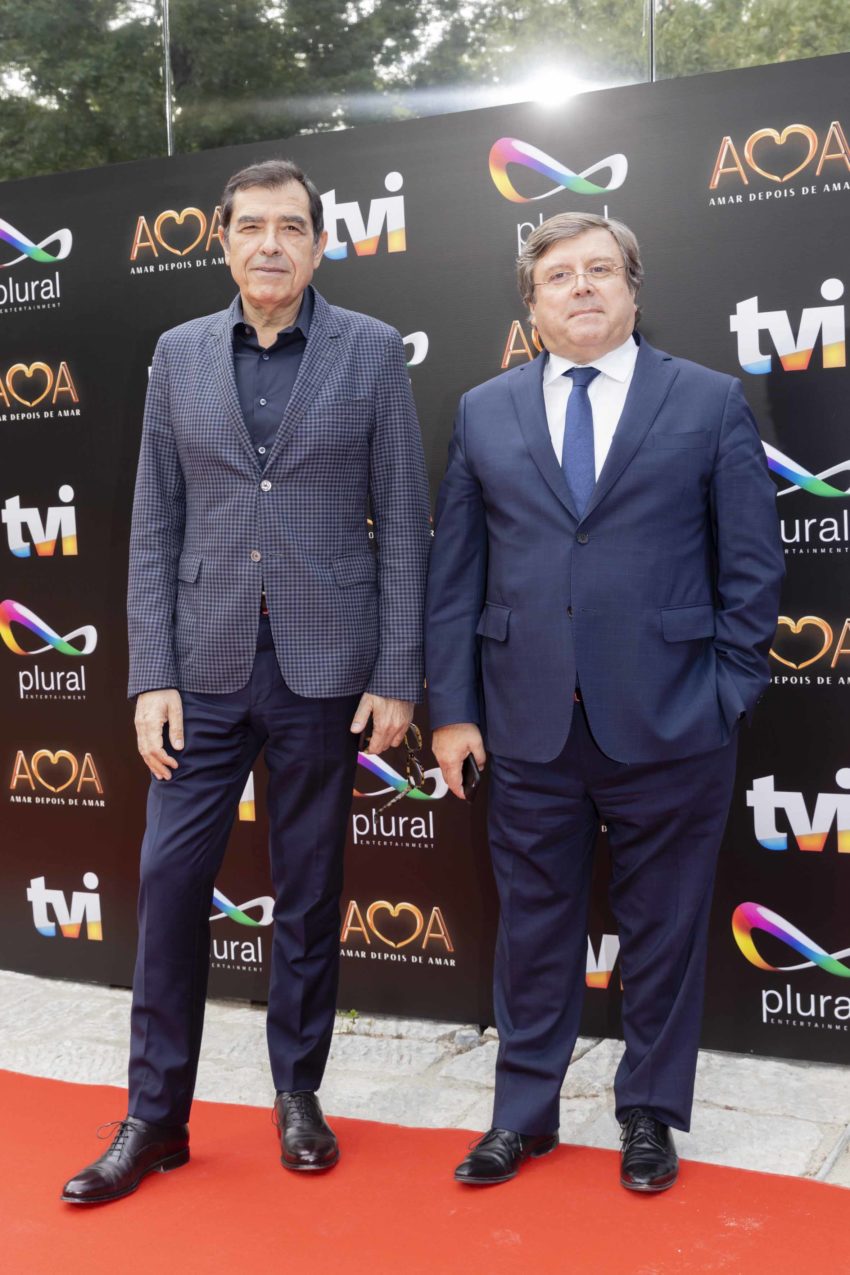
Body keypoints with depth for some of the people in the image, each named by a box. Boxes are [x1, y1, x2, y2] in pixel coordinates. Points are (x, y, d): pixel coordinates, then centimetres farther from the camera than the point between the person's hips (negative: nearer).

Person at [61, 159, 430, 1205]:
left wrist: (396, 677, -5)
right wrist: (151, 677, -3)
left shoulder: (371, 352, 1)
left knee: (309, 888, 9)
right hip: (206, 663, 2)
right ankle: (156, 1116, 18)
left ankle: (298, 1092, 27)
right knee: (171, 878, 3)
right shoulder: (179, 354, 7)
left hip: (325, 666, -2)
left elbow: (402, 523, -1)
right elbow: (154, 526, 5)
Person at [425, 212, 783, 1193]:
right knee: (533, 924, 11)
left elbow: (752, 564, 2)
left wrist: (728, 696, -2)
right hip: (528, 723, 2)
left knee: (662, 927, 10)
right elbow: (453, 571, 7)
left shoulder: (710, 402, 3)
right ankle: (525, 1111, 29)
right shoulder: (485, 413, 8)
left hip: (666, 723, -1)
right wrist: (451, 706, 2)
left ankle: (649, 1113, 29)